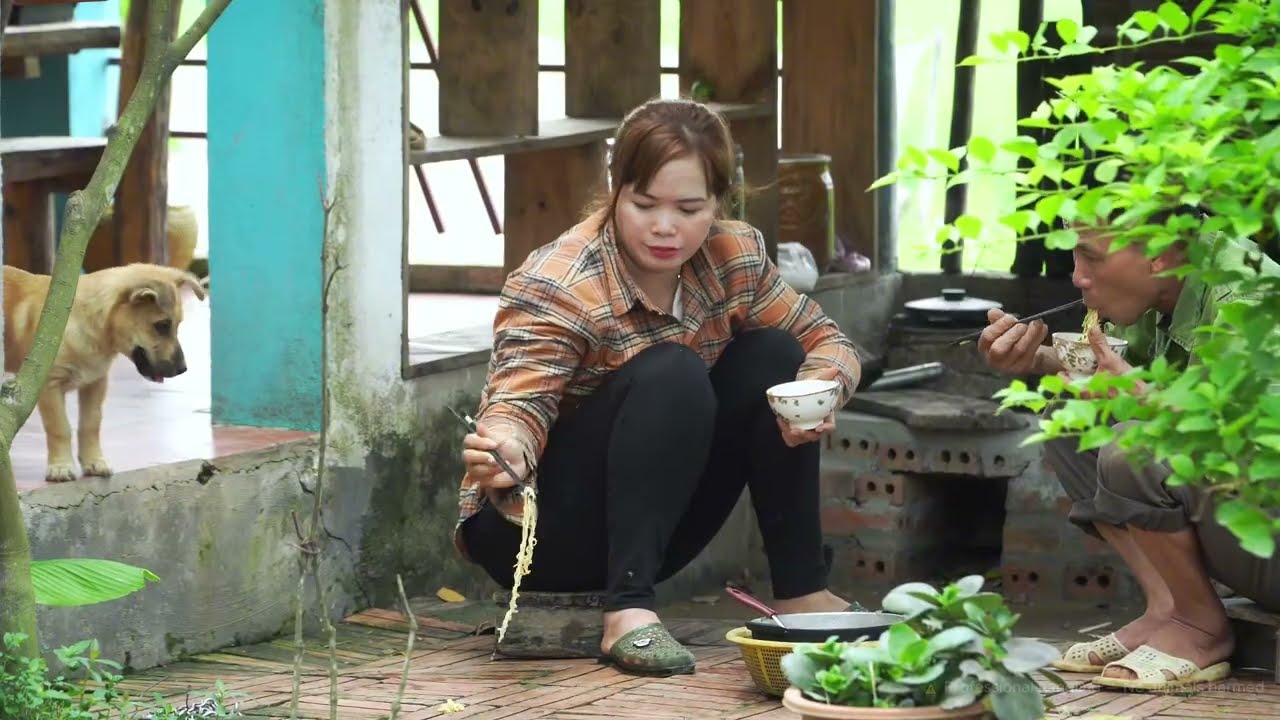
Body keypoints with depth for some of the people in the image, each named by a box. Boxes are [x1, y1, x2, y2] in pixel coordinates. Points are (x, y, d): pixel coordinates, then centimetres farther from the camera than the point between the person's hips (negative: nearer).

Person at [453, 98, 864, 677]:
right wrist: (506, 447, -54)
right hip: (531, 530, -6)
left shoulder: (735, 258, -4)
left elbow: (826, 342, 3)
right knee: (671, 374, -29)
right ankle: (627, 611, -34)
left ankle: (801, 591, -6)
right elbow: (520, 401, -30)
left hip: (651, 529, 7)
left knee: (772, 356, -9)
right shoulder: (558, 286, -22)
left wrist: (821, 389, -20)